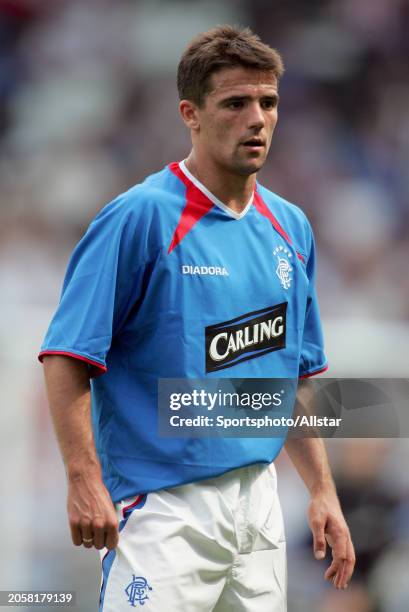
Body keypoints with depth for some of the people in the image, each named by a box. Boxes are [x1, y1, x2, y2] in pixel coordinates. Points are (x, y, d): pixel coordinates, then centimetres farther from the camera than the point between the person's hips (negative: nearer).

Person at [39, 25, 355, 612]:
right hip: (163, 510, -7)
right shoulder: (139, 217, -10)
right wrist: (85, 481, -20)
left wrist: (323, 491, 15)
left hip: (259, 498, 7)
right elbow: (67, 357, -13)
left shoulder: (290, 228, 12)